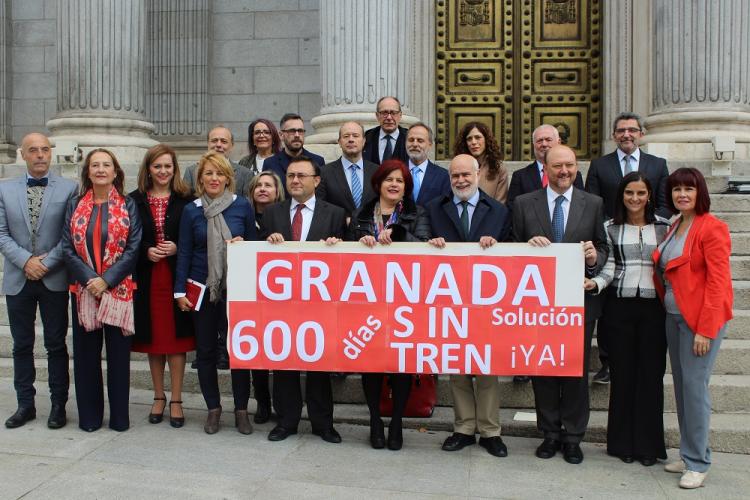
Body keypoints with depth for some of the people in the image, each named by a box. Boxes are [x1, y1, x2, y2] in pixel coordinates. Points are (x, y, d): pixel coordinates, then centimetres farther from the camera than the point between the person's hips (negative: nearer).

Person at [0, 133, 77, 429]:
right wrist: (26, 261, -12)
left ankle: (58, 405, 14)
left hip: (54, 280, -2)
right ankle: (25, 405, 22)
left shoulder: (68, 189, -1)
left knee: (56, 346, 4)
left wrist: (46, 263, -12)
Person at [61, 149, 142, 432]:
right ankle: (89, 416, 18)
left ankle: (120, 416, 13)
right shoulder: (75, 206, 8)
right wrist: (89, 279, -12)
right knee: (86, 353, 6)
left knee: (118, 353, 3)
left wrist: (106, 280, -13)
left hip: (119, 289, -2)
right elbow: (68, 248, 2)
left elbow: (133, 248, -4)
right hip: (83, 289, 2)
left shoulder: (128, 206, 2)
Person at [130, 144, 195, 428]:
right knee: (152, 339, 10)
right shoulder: (135, 200, 5)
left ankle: (176, 400, 12)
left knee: (176, 338, 1)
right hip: (146, 278, 2)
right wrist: (146, 252, -11)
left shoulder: (185, 200, 1)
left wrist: (176, 249, -14)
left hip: (176, 277, -2)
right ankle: (159, 397, 24)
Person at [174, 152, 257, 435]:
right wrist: (180, 290, 1)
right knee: (205, 350, 7)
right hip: (202, 289, 1)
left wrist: (243, 245, -14)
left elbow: (253, 244, 9)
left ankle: (241, 409, 17)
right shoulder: (191, 210, 3)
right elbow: (184, 252, 4)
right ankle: (213, 408, 22)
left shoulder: (243, 206, 1)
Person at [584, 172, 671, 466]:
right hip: (620, 306, 0)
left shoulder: (664, 227, 6)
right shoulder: (611, 228, 6)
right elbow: (609, 267, 2)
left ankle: (648, 444, 16)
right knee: (622, 373, 5)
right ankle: (623, 442, 17)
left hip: (654, 308, 0)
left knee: (651, 374, 3)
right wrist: (596, 283, -17)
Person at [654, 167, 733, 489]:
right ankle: (689, 455, 22)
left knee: (694, 386, -6)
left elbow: (717, 282, -15)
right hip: (674, 317, 8)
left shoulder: (712, 228, -11)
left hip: (700, 319, -8)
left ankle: (698, 462, 7)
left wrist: (705, 330, -18)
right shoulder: (674, 227, 14)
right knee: (681, 385, 11)